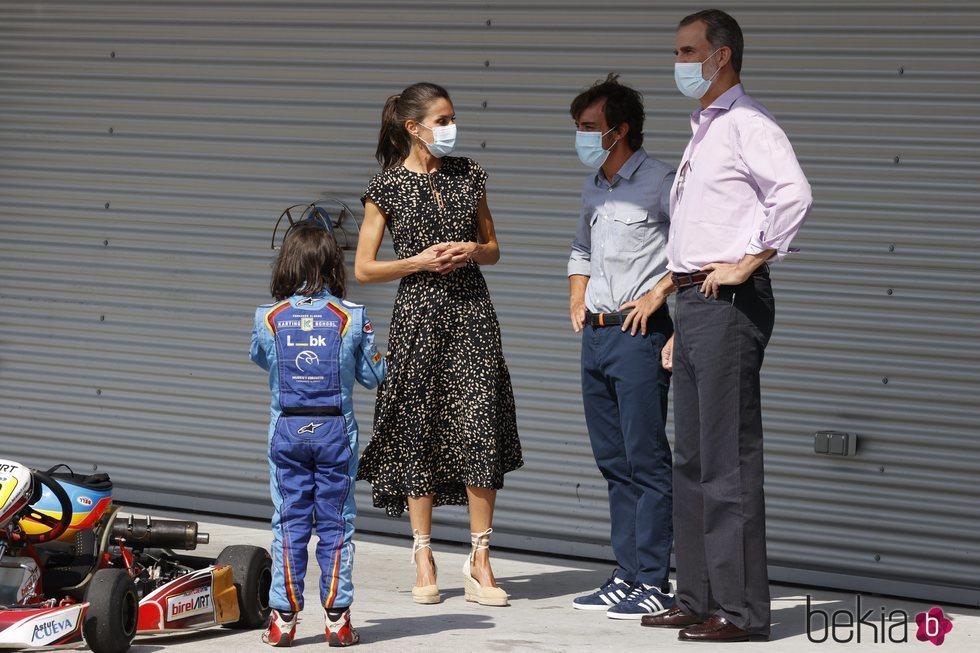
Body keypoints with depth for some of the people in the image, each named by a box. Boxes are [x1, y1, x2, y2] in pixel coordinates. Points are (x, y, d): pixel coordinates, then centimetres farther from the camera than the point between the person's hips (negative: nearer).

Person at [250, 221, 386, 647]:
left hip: (287, 429, 1)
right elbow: (373, 375, 1)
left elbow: (259, 357, 15)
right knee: (336, 523, 6)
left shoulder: (269, 318, -5)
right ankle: (337, 617, 7)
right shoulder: (352, 318, -7)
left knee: (289, 523, 7)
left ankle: (284, 617, 6)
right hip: (336, 429, -1)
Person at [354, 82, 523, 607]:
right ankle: (423, 561, 11)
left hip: (472, 312, 2)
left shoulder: (468, 175, 10)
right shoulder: (387, 186, 0)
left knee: (480, 430, -6)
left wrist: (470, 251, -4)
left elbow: (493, 249, 18)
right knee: (420, 431, 1)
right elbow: (364, 269, 1)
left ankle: (479, 562, -2)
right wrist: (421, 261, -11)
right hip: (418, 314, -2)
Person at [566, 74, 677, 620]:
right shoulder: (594, 187, 16)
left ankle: (654, 584, -5)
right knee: (614, 462, 10)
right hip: (595, 333, 8)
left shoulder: (659, 181, -10)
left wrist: (657, 294, -17)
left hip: (639, 334, -8)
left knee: (646, 461, -7)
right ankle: (628, 576, 16)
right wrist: (577, 301, 18)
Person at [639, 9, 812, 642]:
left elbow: (794, 193, -27)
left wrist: (747, 263, -21)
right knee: (692, 458, 12)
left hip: (728, 303, -10)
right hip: (693, 303, 10)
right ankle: (699, 599, 17)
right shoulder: (703, 132, 21)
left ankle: (742, 608, -7)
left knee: (728, 458, -9)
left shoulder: (747, 124, -10)